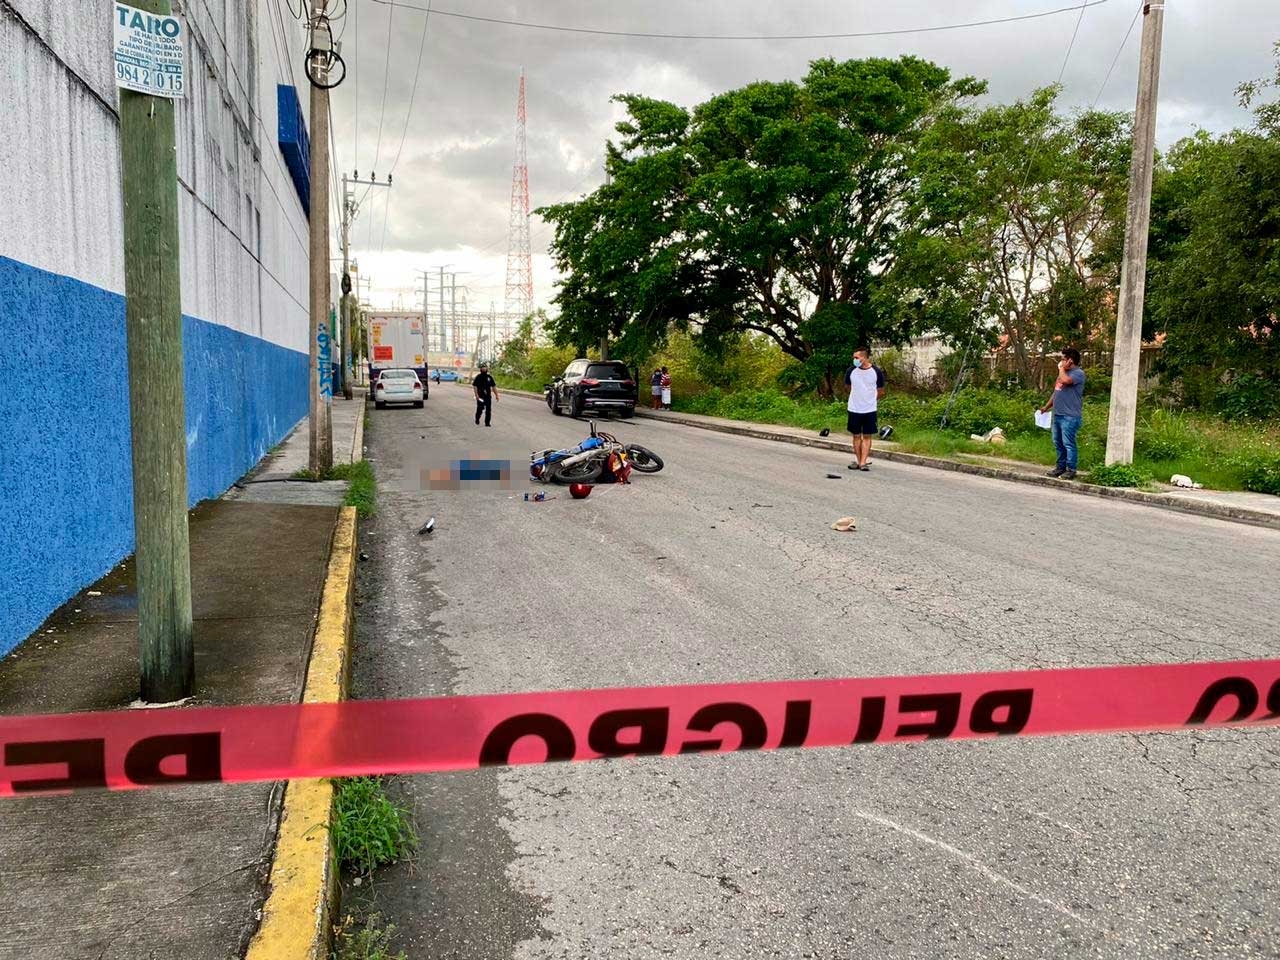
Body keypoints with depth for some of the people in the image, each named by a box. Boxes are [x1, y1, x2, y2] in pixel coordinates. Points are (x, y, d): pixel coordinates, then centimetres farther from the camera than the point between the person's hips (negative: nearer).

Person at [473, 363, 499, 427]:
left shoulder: (489, 377, 10)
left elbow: (493, 386, 12)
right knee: (480, 409, 3)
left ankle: (487, 422, 3)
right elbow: (474, 386, -6)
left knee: (488, 410, -2)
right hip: (480, 396, -3)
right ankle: (477, 419, 28)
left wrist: (496, 395, 8)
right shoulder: (478, 377, -1)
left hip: (488, 396, 3)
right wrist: (476, 394, -17)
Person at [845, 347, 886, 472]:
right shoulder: (851, 371, -5)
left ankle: (863, 462, 0)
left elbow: (880, 392, 5)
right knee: (856, 435, 7)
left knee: (867, 436, 1)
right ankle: (858, 461, 15)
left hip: (870, 409, -1)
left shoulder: (877, 372, -8)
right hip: (854, 409, 1)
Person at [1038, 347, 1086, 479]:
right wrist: (1047, 407, 19)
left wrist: (1062, 368, -11)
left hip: (1070, 416, -9)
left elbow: (1065, 380, -29)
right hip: (1058, 414, 9)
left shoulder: (1078, 373, -9)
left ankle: (1071, 469, -1)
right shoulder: (1064, 373, 20)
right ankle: (1061, 467, 21)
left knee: (1068, 443, -7)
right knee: (1058, 443, 12)